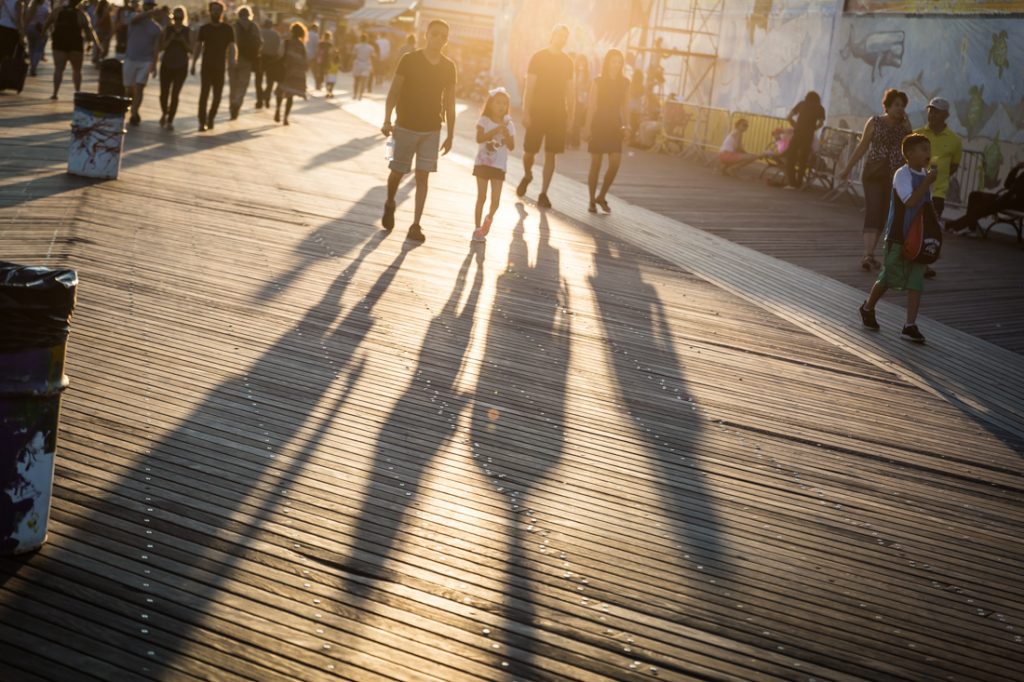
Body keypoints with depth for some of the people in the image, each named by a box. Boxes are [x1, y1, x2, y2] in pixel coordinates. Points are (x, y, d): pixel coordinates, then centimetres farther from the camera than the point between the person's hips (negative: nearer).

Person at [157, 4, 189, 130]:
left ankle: (170, 120, 0)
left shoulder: (188, 31, 4)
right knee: (164, 93, 3)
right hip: (166, 65, 1)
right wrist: (170, 39, -15)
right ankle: (164, 113, 31)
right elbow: (161, 47, -1)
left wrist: (183, 41, -14)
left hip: (181, 66, -1)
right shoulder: (168, 29, 3)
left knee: (175, 94, -6)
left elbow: (191, 50, 2)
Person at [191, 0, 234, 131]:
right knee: (204, 94, -8)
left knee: (217, 95, 6)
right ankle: (202, 122, -9)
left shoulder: (227, 29, 2)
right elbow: (197, 47, 8)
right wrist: (193, 63, 0)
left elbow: (231, 46, -7)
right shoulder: (204, 28, 6)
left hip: (220, 67, 0)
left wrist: (232, 59, -27)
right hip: (206, 66, 0)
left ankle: (210, 118, 26)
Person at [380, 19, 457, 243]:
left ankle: (415, 225, -1)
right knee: (397, 171, 7)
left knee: (423, 175, -3)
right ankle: (389, 205, 37)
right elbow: (394, 91, -7)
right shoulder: (409, 60, -7)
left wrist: (450, 134, 7)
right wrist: (387, 120, -18)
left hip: (432, 130, 2)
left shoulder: (448, 67, 2)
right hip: (406, 126, -2)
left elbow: (449, 102, 8)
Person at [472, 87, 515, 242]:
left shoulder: (509, 125, 3)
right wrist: (497, 130, -24)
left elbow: (511, 146, -5)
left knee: (495, 200, -2)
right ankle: (478, 228, 9)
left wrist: (505, 132, -19)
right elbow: (479, 138, -21)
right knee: (481, 197, -1)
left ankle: (489, 217, 30)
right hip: (482, 163, -2)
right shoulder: (484, 121, -5)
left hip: (499, 167, 2)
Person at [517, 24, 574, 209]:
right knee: (529, 151, 0)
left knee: (550, 155, -1)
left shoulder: (567, 62, 9)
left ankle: (543, 194, 3)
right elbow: (529, 87, -5)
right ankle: (527, 176, 32)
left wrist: (570, 116, 8)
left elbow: (569, 92, 13)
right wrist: (526, 112, -12)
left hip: (558, 114, 3)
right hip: (537, 111, -3)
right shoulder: (538, 57, -2)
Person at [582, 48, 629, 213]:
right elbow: (591, 105, -4)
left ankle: (601, 196, 10)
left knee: (615, 164, -8)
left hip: (615, 125, 3)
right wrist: (588, 127, -10)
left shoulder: (625, 82, 6)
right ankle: (592, 201, 10)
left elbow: (625, 106, 9)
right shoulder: (598, 81, -3)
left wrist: (626, 126, 1)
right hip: (599, 124, -3)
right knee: (596, 164, 1)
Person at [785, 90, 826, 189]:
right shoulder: (820, 108, 14)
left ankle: (791, 182, -2)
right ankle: (798, 183, 8)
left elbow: (788, 118, 9)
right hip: (809, 135, 1)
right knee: (803, 160, 10)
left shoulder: (801, 104, 15)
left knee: (790, 157, 7)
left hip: (798, 133, -1)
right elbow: (820, 123, 1)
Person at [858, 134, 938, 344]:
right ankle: (867, 308, 30)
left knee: (916, 282, -2)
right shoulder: (902, 174, -13)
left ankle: (910, 326, -2)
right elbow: (910, 201, -26)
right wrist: (927, 181, -27)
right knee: (888, 278, 5)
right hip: (898, 237, -6)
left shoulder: (925, 175, 10)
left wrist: (933, 221, 5)